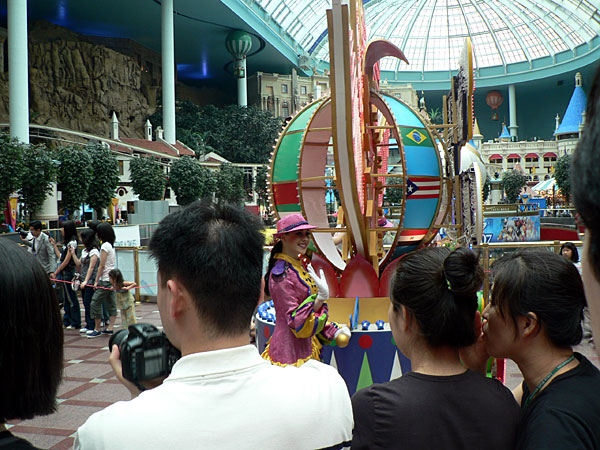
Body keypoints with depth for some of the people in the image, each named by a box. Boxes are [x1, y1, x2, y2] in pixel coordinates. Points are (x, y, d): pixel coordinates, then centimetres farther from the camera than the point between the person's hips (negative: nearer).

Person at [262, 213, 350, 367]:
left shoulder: (299, 266, 10)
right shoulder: (281, 274, -19)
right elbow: (297, 324, -22)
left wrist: (333, 331, 10)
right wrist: (321, 297, -27)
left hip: (305, 348, 9)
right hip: (290, 353, -9)